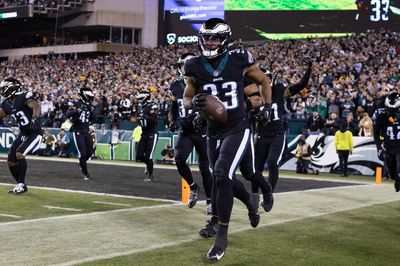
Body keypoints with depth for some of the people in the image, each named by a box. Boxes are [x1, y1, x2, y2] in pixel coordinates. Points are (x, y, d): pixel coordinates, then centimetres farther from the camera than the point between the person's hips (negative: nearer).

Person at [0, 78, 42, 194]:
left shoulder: (24, 97, -20)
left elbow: (36, 105, -37)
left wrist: (34, 118, -54)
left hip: (34, 134, -9)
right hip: (23, 134, 9)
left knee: (19, 154, -23)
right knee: (11, 160, 6)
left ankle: (21, 184, -9)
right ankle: (20, 185, 23)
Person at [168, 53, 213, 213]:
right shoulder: (176, 87, 5)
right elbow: (173, 108, 18)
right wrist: (172, 121, 0)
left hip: (202, 131, -3)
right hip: (185, 131, 3)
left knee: (204, 167, 1)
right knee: (179, 159, -18)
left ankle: (210, 201, 17)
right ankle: (193, 187, 9)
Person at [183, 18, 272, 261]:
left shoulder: (238, 61, -8)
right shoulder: (195, 67, -3)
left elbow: (263, 81, 10)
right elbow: (186, 99, 8)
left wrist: (268, 106, 3)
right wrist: (194, 103, -14)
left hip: (237, 128, -4)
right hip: (214, 131, 4)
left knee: (222, 175, -20)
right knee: (221, 179, 16)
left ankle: (222, 235, -12)